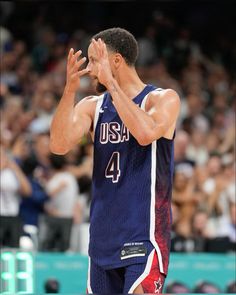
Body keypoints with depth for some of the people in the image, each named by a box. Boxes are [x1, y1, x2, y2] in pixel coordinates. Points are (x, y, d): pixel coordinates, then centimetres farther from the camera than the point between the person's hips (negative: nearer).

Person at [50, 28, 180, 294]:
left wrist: (111, 84, -22)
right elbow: (59, 146, -7)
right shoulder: (91, 107, 10)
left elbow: (146, 133, -26)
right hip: (103, 237, 6)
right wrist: (70, 89, -15)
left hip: (144, 235, -6)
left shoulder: (163, 99, -4)